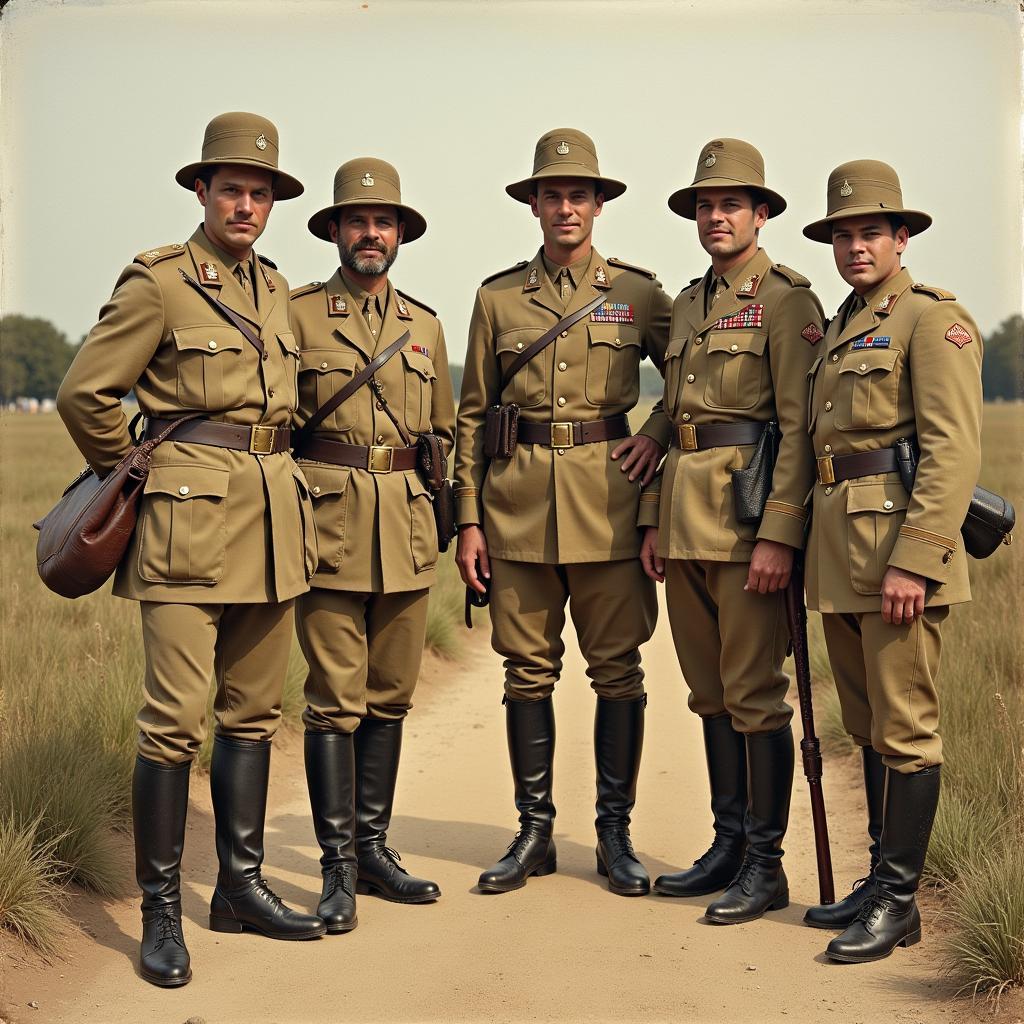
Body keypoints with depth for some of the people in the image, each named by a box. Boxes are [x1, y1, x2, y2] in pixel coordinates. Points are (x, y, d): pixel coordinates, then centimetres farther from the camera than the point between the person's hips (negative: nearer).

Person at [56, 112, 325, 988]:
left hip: (272, 517, 7)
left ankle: (241, 884, 22)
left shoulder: (274, 287, 14)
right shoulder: (157, 281, -5)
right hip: (189, 519, -6)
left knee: (254, 711, 11)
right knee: (175, 719, -7)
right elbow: (85, 393, -5)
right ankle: (161, 911, 3)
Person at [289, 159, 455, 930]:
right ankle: (338, 866, 4)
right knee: (334, 698, -4)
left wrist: (452, 520, 17)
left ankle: (374, 846, 20)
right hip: (330, 521, -4)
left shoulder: (425, 325, 15)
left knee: (390, 694, 9)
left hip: (407, 529, 4)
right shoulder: (296, 314, 2)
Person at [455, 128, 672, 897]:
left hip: (608, 498, -1)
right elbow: (473, 414, 8)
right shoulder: (497, 297, 8)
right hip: (519, 501, 1)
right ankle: (534, 832, 16)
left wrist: (659, 431, -3)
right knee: (528, 670, 6)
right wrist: (468, 520, 3)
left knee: (617, 669, 2)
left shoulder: (638, 292, 5)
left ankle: (616, 834, 13)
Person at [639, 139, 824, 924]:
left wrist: (779, 534, -19)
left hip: (750, 518, -8)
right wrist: (654, 520, 14)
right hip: (686, 519, 8)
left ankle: (766, 865, 6)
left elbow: (800, 426, -13)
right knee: (711, 692, 12)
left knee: (755, 694, -3)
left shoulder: (787, 301, -6)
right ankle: (729, 845, 22)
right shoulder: (688, 304, 18)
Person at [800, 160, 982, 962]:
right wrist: (814, 553, 16)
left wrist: (915, 560, -22)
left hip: (900, 543, -9)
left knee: (903, 728, -3)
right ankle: (881, 881, 24)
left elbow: (955, 450, -15)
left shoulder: (933, 319, -6)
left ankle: (898, 901, 5)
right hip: (839, 551, 9)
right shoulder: (841, 330, 20)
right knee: (867, 726, 14)